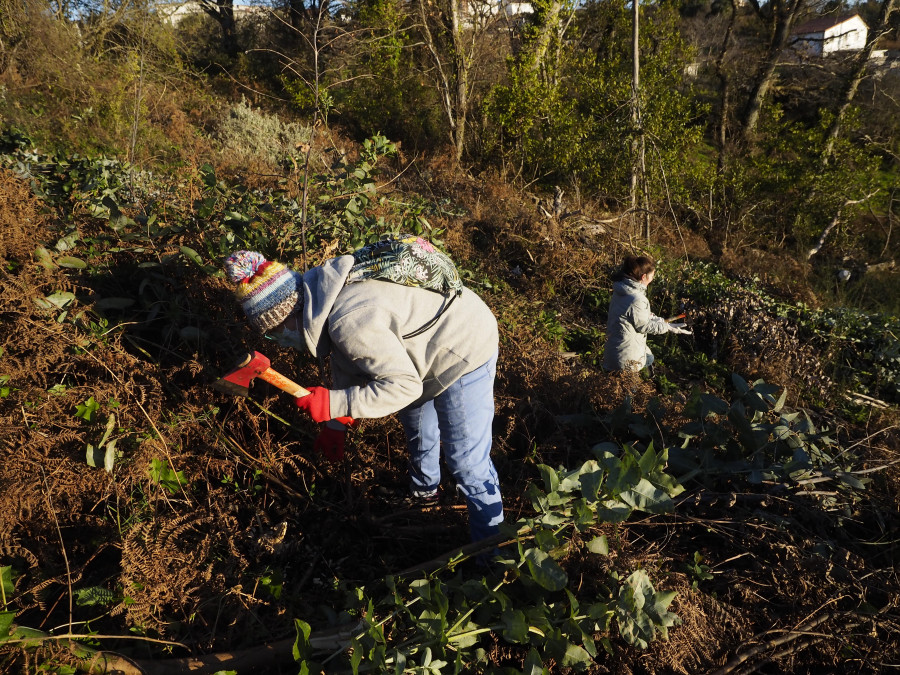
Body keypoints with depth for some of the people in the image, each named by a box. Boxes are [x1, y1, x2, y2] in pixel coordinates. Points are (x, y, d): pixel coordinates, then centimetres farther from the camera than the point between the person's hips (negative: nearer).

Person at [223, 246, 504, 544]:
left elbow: (403, 386, -32)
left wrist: (331, 404, -29)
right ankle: (424, 488, 58)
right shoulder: (325, 295, -4)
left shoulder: (348, 321, -34)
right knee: (415, 413, 32)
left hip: (464, 354, -10)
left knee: (467, 461, -4)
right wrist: (335, 426, 12)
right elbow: (346, 363, 8)